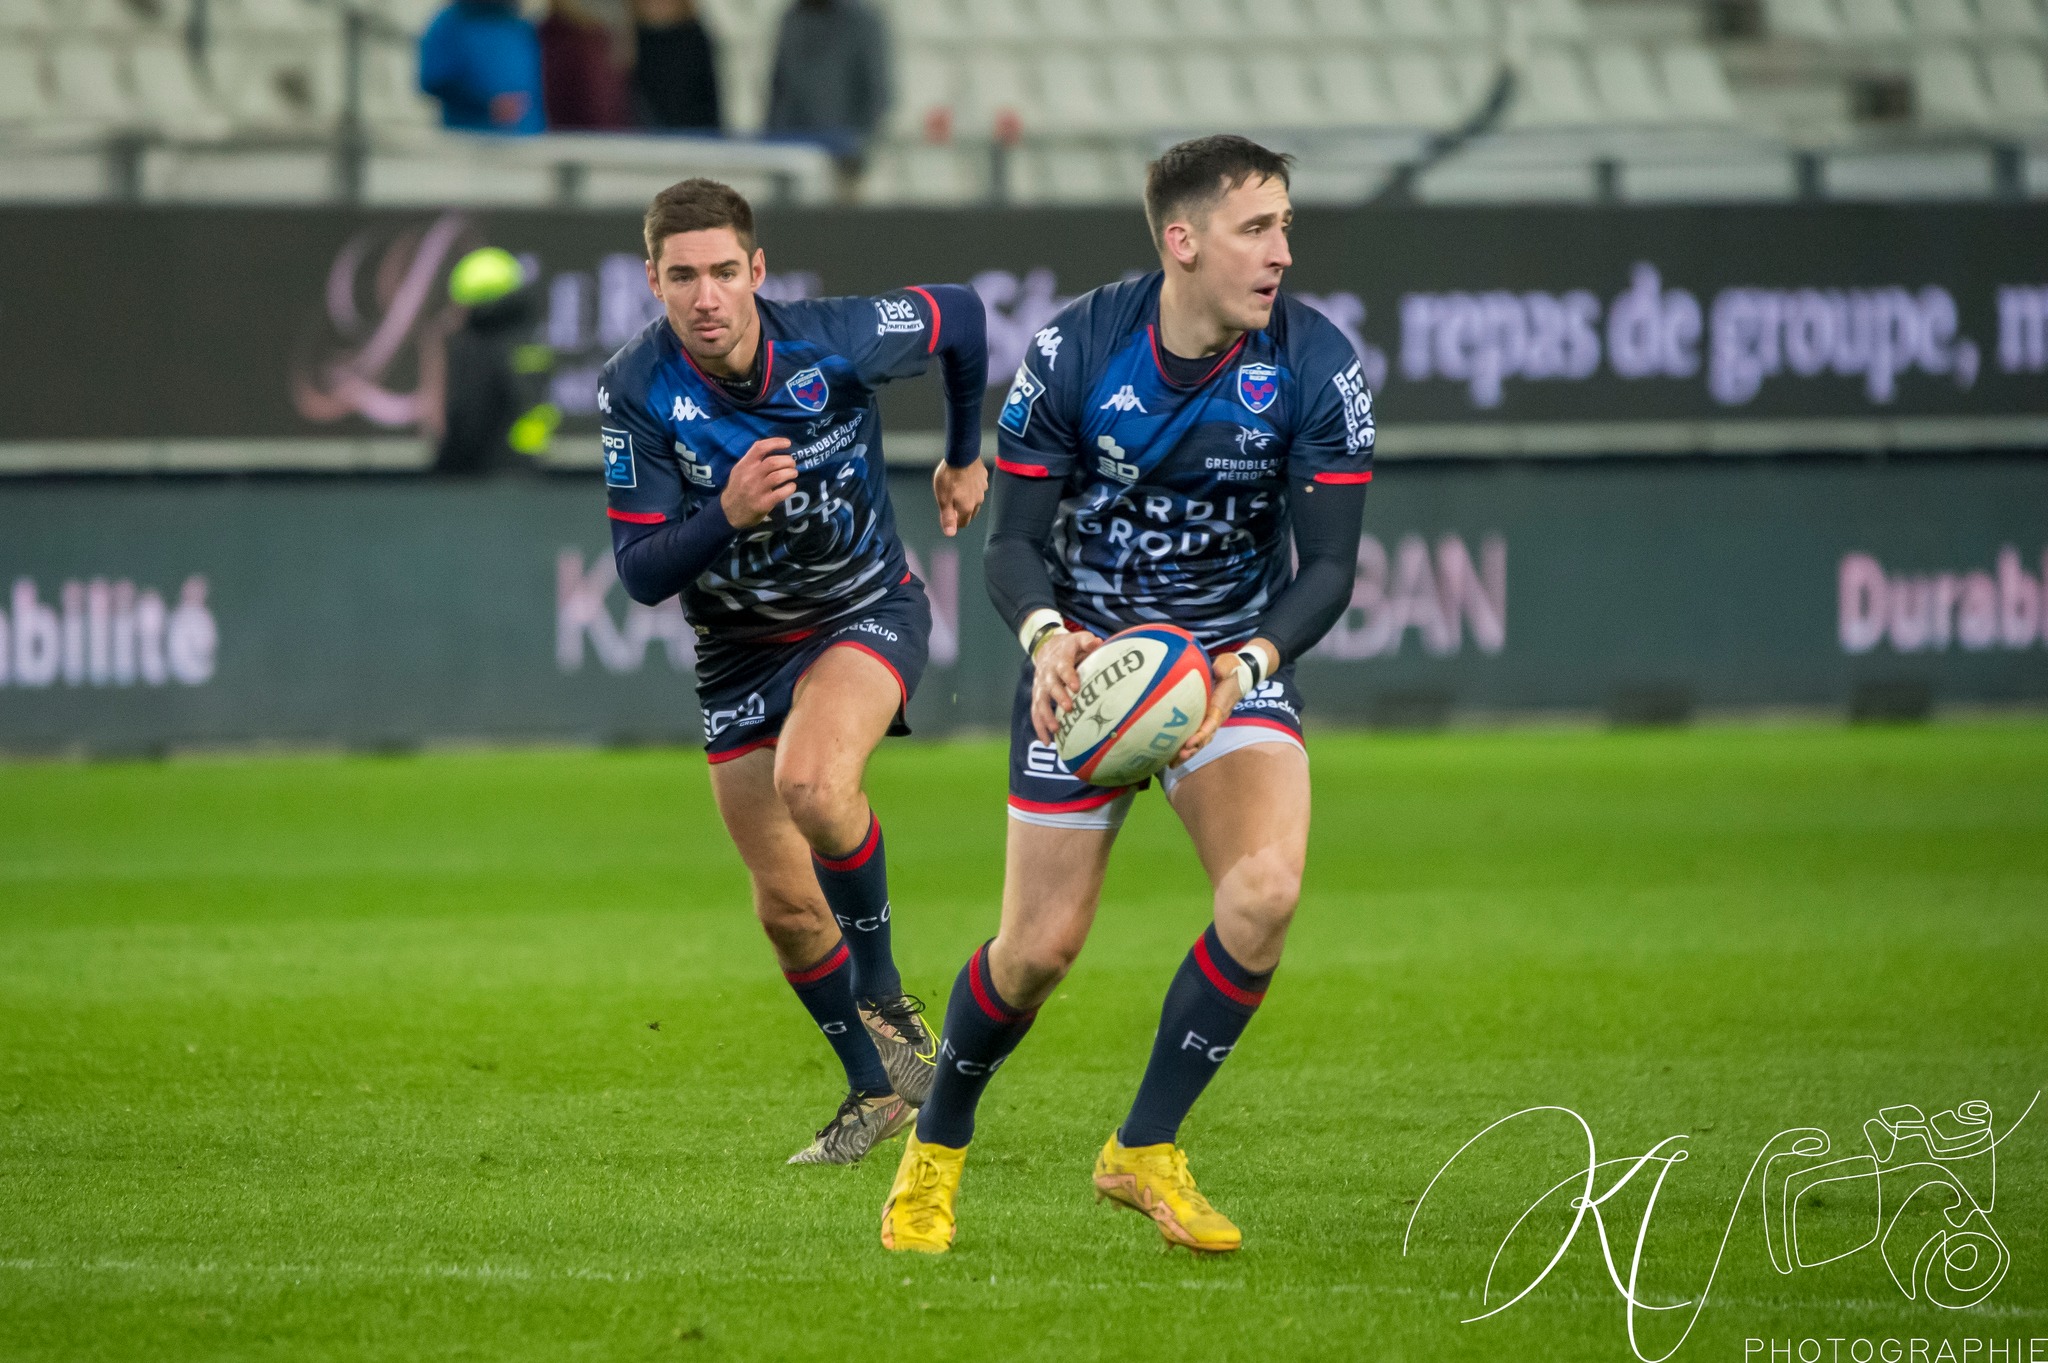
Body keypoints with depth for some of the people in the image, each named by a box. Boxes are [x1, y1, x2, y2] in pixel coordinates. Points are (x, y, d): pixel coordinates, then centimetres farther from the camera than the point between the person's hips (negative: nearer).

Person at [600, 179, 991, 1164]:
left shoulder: (838, 343, -22)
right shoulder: (636, 391, -19)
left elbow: (960, 316, 0)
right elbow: (640, 573, -18)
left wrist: (965, 456, 12)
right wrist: (727, 513, -38)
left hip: (867, 612, -3)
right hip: (738, 653, 3)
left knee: (812, 780, -33)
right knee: (785, 905, 5)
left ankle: (883, 997, -10)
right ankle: (877, 1088, 28)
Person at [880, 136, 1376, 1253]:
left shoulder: (1315, 367, -15)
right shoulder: (1073, 352, -17)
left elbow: (1328, 565, -12)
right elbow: (1014, 538, -11)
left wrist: (1250, 662, -31)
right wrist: (1044, 633, -33)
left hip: (1232, 659, 1)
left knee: (1266, 887, -24)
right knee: (1041, 948, -2)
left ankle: (1144, 1150, -7)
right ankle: (935, 1151, 27)